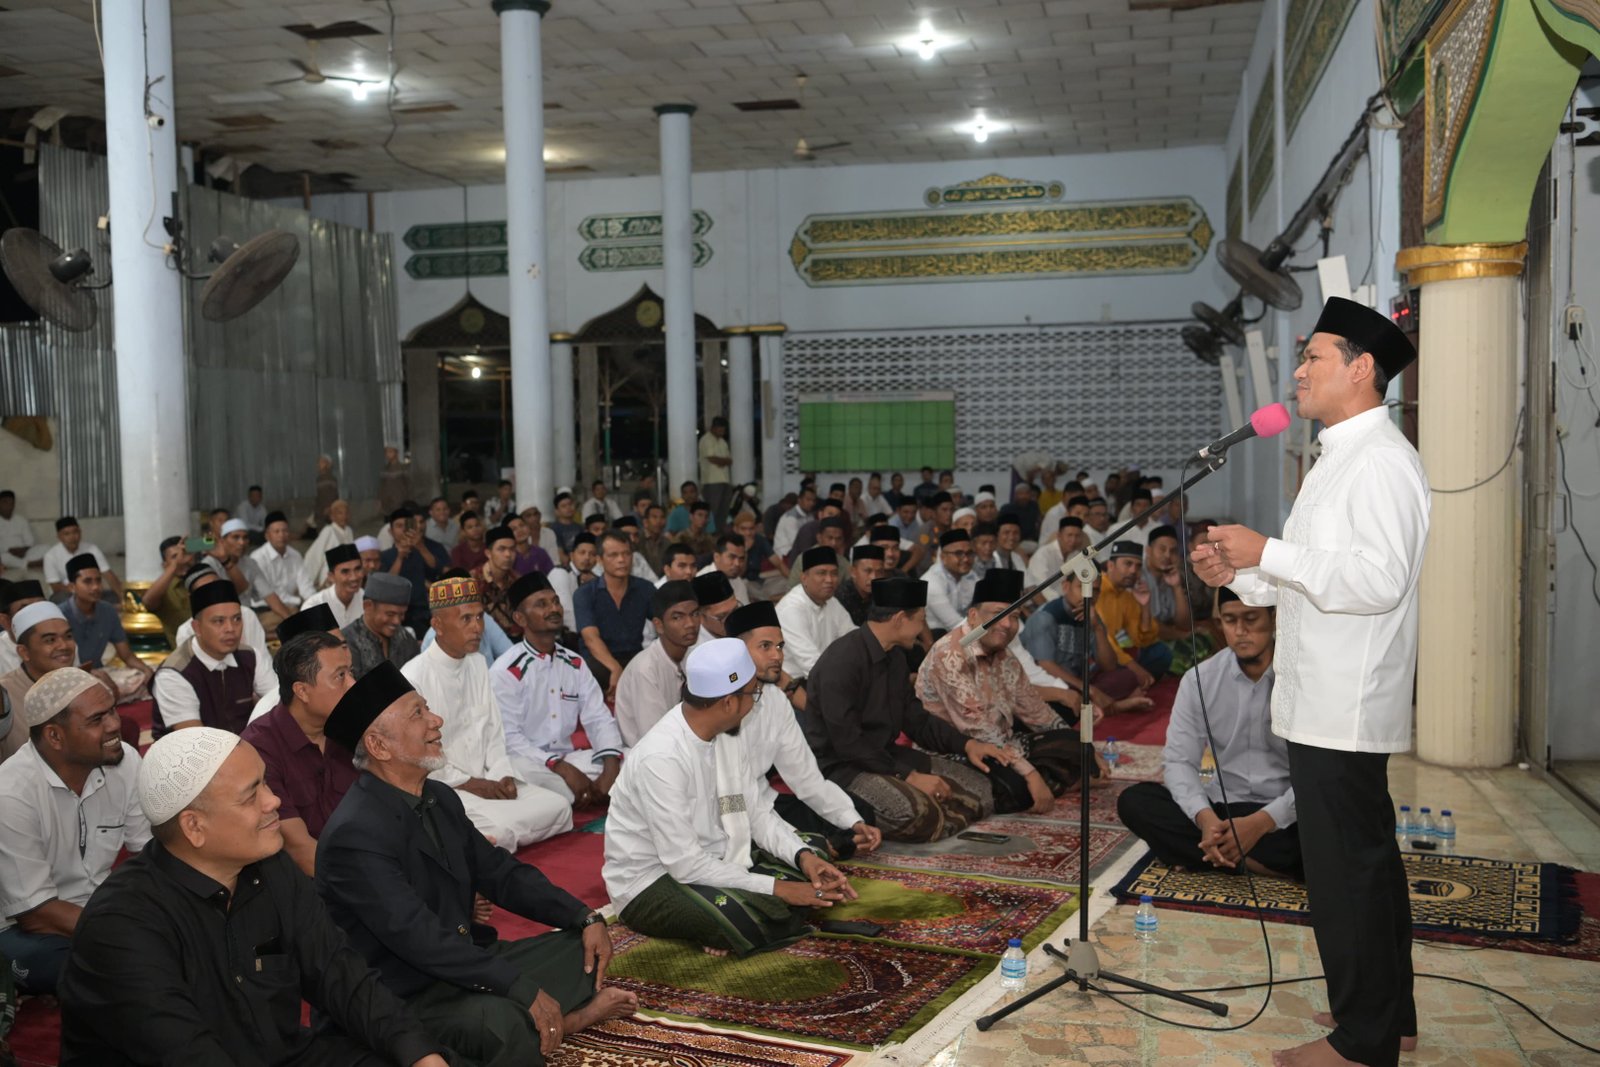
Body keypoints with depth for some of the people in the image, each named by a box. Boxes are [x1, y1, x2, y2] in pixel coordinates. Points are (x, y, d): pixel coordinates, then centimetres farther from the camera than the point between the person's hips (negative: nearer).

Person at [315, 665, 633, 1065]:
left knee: (584, 949, 6)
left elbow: (501, 872, 12)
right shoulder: (355, 834, -23)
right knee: (508, 1028, -34)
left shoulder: (441, 798, 5)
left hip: (467, 961, 9)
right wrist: (524, 990, -29)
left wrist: (585, 918, 0)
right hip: (407, 998, -9)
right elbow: (421, 939, -28)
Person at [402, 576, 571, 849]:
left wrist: (503, 775, -3)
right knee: (499, 828, -31)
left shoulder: (478, 665, 10)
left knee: (556, 807, -6)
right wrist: (468, 783, -14)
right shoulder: (414, 678, -15)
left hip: (485, 781, 8)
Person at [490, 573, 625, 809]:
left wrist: (610, 767, -15)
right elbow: (508, 738, -16)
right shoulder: (505, 672, -8)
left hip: (569, 758, 6)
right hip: (529, 764, -6)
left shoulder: (575, 664, 10)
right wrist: (560, 768, -25)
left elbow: (598, 718, 4)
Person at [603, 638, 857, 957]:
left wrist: (803, 855, -13)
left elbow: (756, 811, 5)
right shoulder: (661, 758, -29)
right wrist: (774, 888, -25)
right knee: (748, 921, -33)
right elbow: (684, 864, -28)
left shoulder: (727, 734, -2)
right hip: (652, 884, -9)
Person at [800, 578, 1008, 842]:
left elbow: (916, 719, 17)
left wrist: (966, 743, 3)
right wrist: (908, 776, -22)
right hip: (841, 768, -10)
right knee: (917, 812, -36)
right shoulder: (842, 661, -21)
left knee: (980, 791, 2)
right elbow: (848, 743, -23)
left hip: (886, 756, 10)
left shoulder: (895, 657, 8)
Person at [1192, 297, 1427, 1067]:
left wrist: (1267, 553, -21)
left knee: (1345, 868, -2)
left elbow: (1378, 579, -25)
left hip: (1343, 708, -10)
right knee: (1368, 860, 18)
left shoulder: (1381, 461, -15)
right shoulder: (1341, 457, 17)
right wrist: (1241, 576, 8)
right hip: (1328, 703, 10)